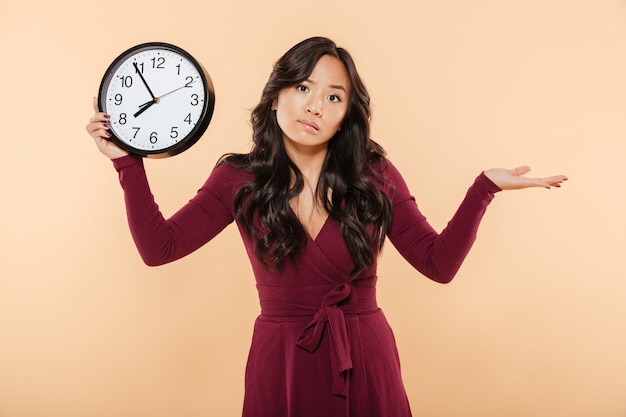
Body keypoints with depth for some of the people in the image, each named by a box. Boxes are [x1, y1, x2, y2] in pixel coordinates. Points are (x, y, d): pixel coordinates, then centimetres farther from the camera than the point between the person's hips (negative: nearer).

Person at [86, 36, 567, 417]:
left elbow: (440, 263, -4)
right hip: (281, 367, 0)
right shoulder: (240, 178, -3)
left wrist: (485, 187, -12)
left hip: (366, 362, 1)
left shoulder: (374, 175, -4)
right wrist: (129, 162, -12)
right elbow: (159, 247, -8)